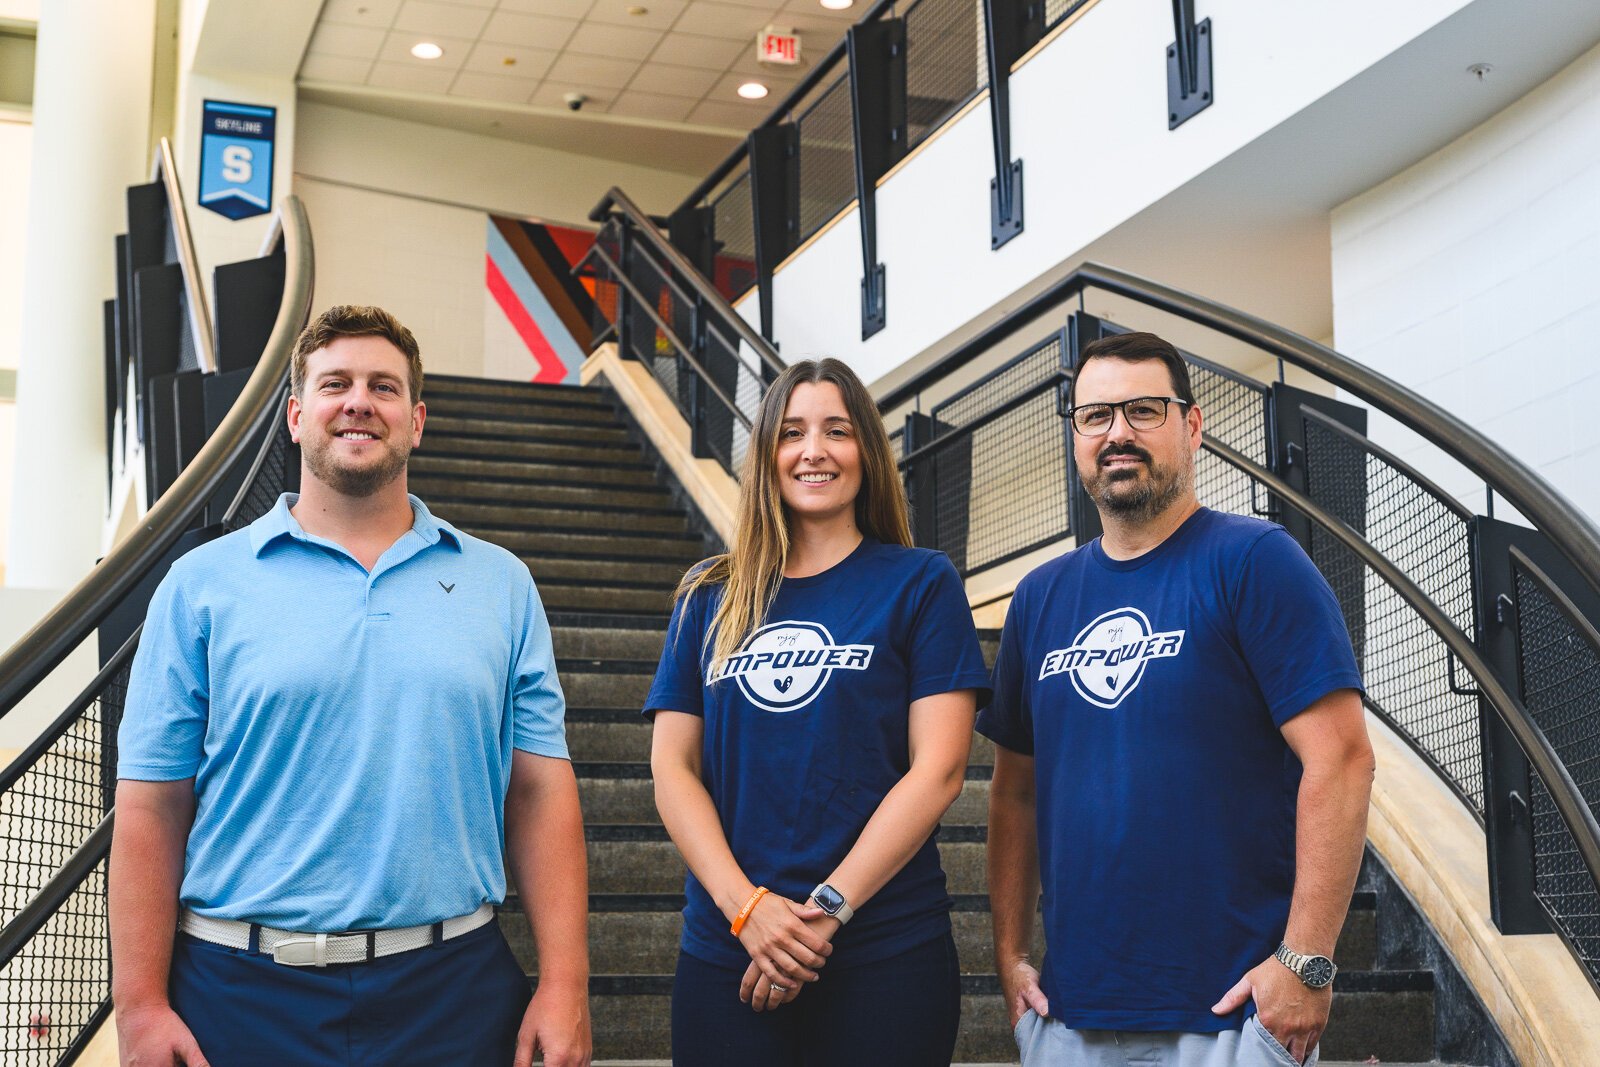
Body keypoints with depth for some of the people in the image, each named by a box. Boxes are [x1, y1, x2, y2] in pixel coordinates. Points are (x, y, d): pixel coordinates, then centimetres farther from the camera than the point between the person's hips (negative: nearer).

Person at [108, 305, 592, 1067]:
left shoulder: (501, 584, 8)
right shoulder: (203, 585, 3)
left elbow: (540, 789, 4)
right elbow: (152, 806, 0)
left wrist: (564, 986, -3)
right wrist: (140, 1005, -6)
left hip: (452, 987, 1)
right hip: (242, 995, -1)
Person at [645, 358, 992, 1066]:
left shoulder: (920, 583, 1)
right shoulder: (710, 597, 10)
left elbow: (938, 768, -7)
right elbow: (673, 767, 4)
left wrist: (827, 908, -14)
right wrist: (744, 905, -11)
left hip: (885, 955, -2)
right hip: (724, 949, 3)